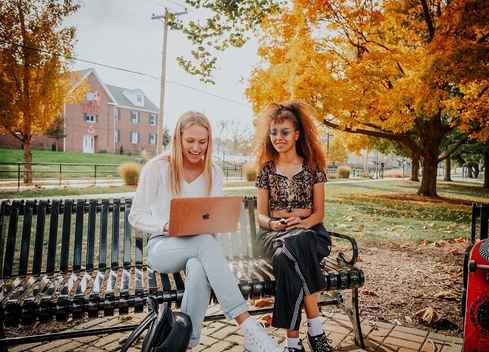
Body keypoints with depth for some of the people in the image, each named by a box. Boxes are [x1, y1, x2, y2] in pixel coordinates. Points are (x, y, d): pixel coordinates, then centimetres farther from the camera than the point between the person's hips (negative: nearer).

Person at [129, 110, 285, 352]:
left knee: (199, 268, -38)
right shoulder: (156, 168, -7)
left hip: (198, 247, 3)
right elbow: (136, 216, -8)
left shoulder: (214, 173, 4)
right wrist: (165, 225, -27)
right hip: (162, 247, -2)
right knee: (205, 243, -37)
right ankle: (248, 328, -39)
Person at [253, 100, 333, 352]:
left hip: (309, 233, 0)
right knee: (288, 251, -36)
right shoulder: (266, 170, 8)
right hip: (274, 234, 1)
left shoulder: (313, 167, 6)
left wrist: (303, 223, -17)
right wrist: (273, 223, -16)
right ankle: (315, 327, -24)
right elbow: (261, 215, 7)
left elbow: (319, 212, 5)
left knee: (288, 254, -37)